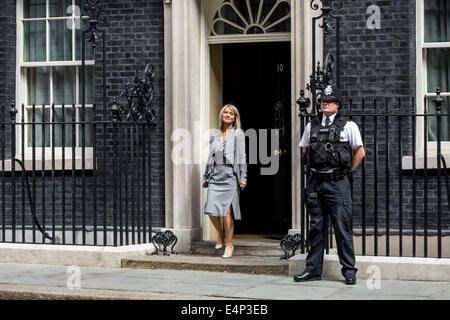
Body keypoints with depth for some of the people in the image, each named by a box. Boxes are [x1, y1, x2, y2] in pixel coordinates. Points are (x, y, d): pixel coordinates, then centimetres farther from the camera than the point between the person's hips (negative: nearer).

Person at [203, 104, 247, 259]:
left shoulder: (238, 134, 3)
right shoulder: (214, 136, 15)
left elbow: (241, 157, -1)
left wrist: (243, 178, -7)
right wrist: (205, 176, 17)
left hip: (230, 176, -4)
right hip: (215, 176, 4)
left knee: (226, 212, -7)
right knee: (211, 211, -5)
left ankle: (229, 244, 4)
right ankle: (221, 236, 21)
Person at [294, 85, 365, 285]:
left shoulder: (348, 126, -1)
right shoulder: (312, 125, 11)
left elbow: (359, 152, 4)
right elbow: (304, 150, 22)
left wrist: (347, 170, 4)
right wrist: (312, 168, 14)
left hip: (337, 184, -4)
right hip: (314, 183, 4)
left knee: (342, 227, -4)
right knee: (315, 227, 9)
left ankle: (349, 270, 3)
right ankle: (313, 269, 15)